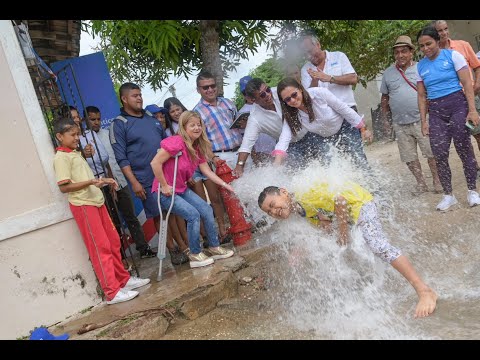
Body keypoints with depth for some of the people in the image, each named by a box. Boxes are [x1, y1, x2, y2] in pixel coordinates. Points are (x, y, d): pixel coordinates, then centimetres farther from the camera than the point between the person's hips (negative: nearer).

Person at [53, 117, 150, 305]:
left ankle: (124, 279, 22)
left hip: (96, 201, 9)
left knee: (113, 242, 11)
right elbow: (64, 187, -17)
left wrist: (103, 180, 12)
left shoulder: (76, 154, 18)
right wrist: (90, 182, -24)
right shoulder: (61, 157, -9)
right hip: (83, 205, -9)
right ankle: (112, 292, -1)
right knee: (100, 247, -7)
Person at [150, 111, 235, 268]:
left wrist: (225, 184, 0)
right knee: (193, 214, -17)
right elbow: (155, 163, -27)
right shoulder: (176, 142, -23)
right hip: (166, 193, -8)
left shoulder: (197, 147, 5)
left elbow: (207, 171, 6)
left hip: (182, 189, 9)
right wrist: (164, 186, -20)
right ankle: (195, 255, 0)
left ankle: (214, 248, 15)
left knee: (207, 210, 1)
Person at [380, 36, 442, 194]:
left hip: (421, 120, -2)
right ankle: (421, 183, 19)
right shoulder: (388, 73, 10)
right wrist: (385, 118, 12)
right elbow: (385, 97, 16)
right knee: (409, 157, 6)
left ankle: (437, 181, 13)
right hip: (400, 124, 3)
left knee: (431, 153, -1)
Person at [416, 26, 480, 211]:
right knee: (439, 155, -3)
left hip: (457, 105, -3)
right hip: (435, 112, 3)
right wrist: (424, 121, 5)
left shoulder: (452, 55, -1)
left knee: (464, 149, -3)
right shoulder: (420, 66, 10)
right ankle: (448, 195, 7)